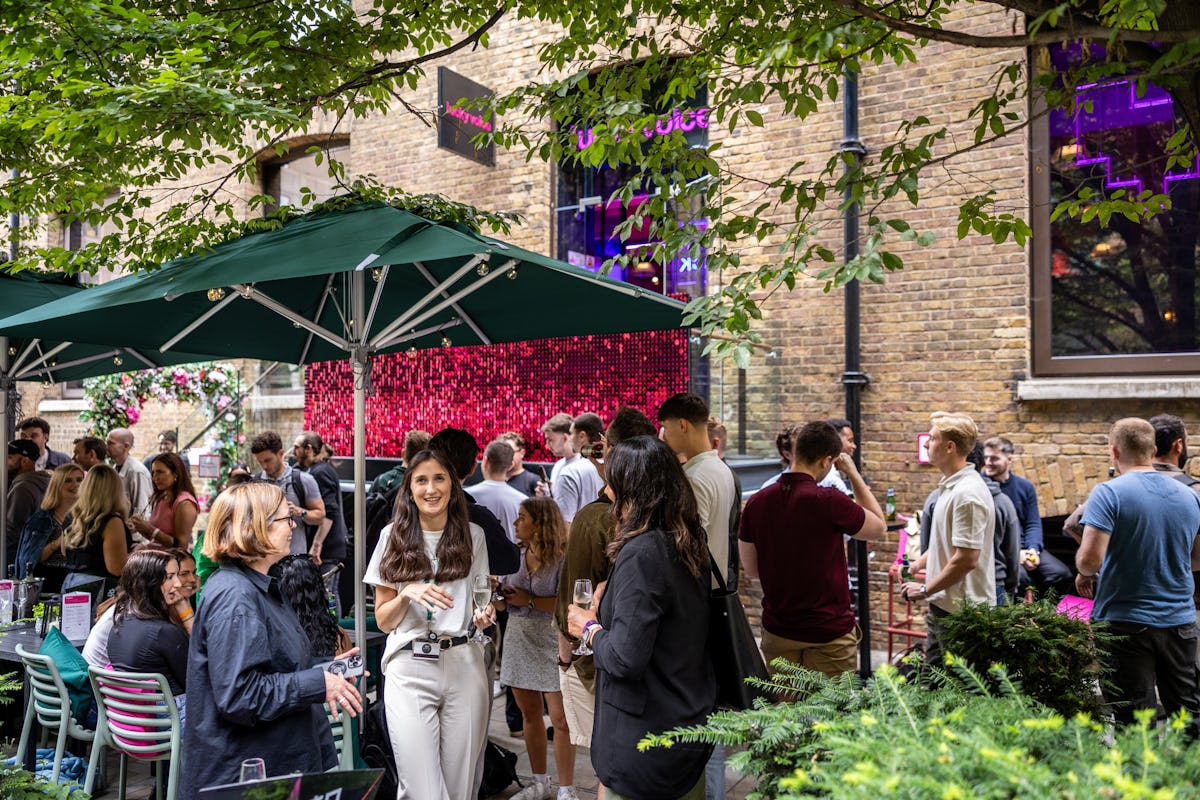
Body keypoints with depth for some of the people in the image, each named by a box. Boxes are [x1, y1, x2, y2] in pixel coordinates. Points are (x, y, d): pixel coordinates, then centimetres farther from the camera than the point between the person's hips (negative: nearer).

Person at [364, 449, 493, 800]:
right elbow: (383, 621, 5)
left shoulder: (472, 535, 8)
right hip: (410, 669, -1)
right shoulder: (393, 537, 4)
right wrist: (407, 593, -14)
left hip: (463, 666, 1)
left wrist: (484, 615, -4)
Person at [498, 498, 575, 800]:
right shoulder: (515, 555, 8)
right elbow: (504, 599, 16)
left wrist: (529, 600, -17)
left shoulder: (562, 559, -11)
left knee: (560, 721, -4)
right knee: (529, 715, 14)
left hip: (550, 644, -6)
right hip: (518, 640, 6)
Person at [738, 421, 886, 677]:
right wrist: (854, 474, 4)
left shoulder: (756, 502, -3)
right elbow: (880, 527, 1)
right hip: (830, 632, -4)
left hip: (777, 629, 5)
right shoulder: (829, 501, -18)